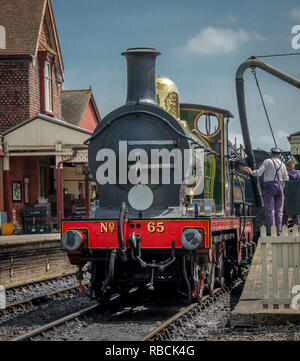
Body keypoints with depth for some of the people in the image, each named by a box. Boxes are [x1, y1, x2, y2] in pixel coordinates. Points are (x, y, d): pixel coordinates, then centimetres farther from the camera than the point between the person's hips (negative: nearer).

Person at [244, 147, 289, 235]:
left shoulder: (267, 161, 0)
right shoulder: (282, 164, 12)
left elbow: (259, 172, -10)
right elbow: (286, 180, 11)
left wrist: (251, 172, 7)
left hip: (269, 186, -3)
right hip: (279, 187, 3)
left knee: (270, 210, -5)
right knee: (279, 210, 8)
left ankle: (270, 231, -10)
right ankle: (278, 230, 5)